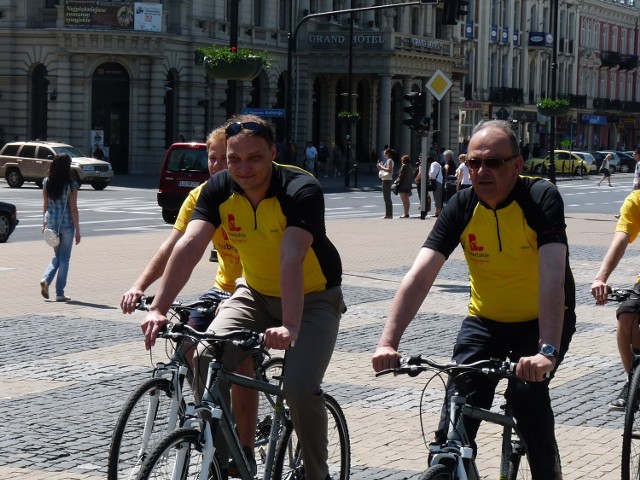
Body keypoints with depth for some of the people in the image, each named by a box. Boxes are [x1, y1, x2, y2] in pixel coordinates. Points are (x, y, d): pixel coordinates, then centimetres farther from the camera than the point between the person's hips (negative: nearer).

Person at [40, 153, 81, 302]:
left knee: (57, 256, 20)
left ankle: (46, 279, -4)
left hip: (51, 222, 4)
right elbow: (73, 209, -11)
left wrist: (44, 222, 19)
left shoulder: (47, 182, -1)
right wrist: (77, 230, -5)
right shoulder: (71, 185, -13)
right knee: (64, 259, 6)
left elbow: (45, 205, 7)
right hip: (67, 223, -4)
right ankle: (60, 293, 7)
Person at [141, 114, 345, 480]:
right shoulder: (220, 189, -13)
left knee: (300, 388, -24)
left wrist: (290, 326, -52)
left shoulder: (302, 190, -27)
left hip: (313, 298, -4)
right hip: (255, 293, 4)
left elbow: (292, 259, -41)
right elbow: (189, 245, -25)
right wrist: (159, 308, -37)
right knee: (206, 362, -18)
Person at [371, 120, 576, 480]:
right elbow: (419, 276, -22)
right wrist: (388, 342, -35)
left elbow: (553, 277, -34)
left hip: (543, 320, -3)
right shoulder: (462, 207, -13)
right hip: (485, 320, 3)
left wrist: (547, 350, -47)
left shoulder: (542, 198, -22)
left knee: (527, 391, -25)